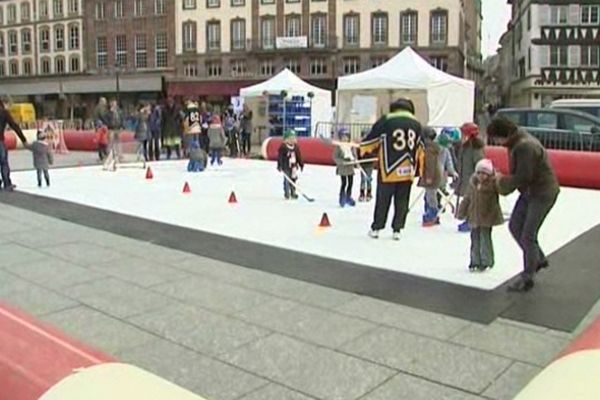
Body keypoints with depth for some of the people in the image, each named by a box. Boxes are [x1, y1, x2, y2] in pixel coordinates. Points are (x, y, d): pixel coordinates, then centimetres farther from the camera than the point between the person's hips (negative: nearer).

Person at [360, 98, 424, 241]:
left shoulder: (386, 121, -6)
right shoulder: (416, 124, 7)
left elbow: (371, 138, 0)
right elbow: (420, 148, 17)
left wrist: (362, 149, 18)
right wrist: (418, 166, 28)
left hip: (389, 169, -3)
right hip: (408, 170, 3)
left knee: (383, 200, 8)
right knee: (402, 202, 11)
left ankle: (376, 228, 16)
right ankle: (397, 230, 15)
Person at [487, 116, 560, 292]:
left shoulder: (525, 146, -27)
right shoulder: (516, 142, 5)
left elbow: (523, 177, -26)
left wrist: (502, 181, -11)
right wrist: (503, 180, -2)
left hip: (542, 193, -10)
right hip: (529, 191, 10)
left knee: (528, 236, -5)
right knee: (515, 226, 12)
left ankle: (527, 279, 8)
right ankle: (538, 259, 28)